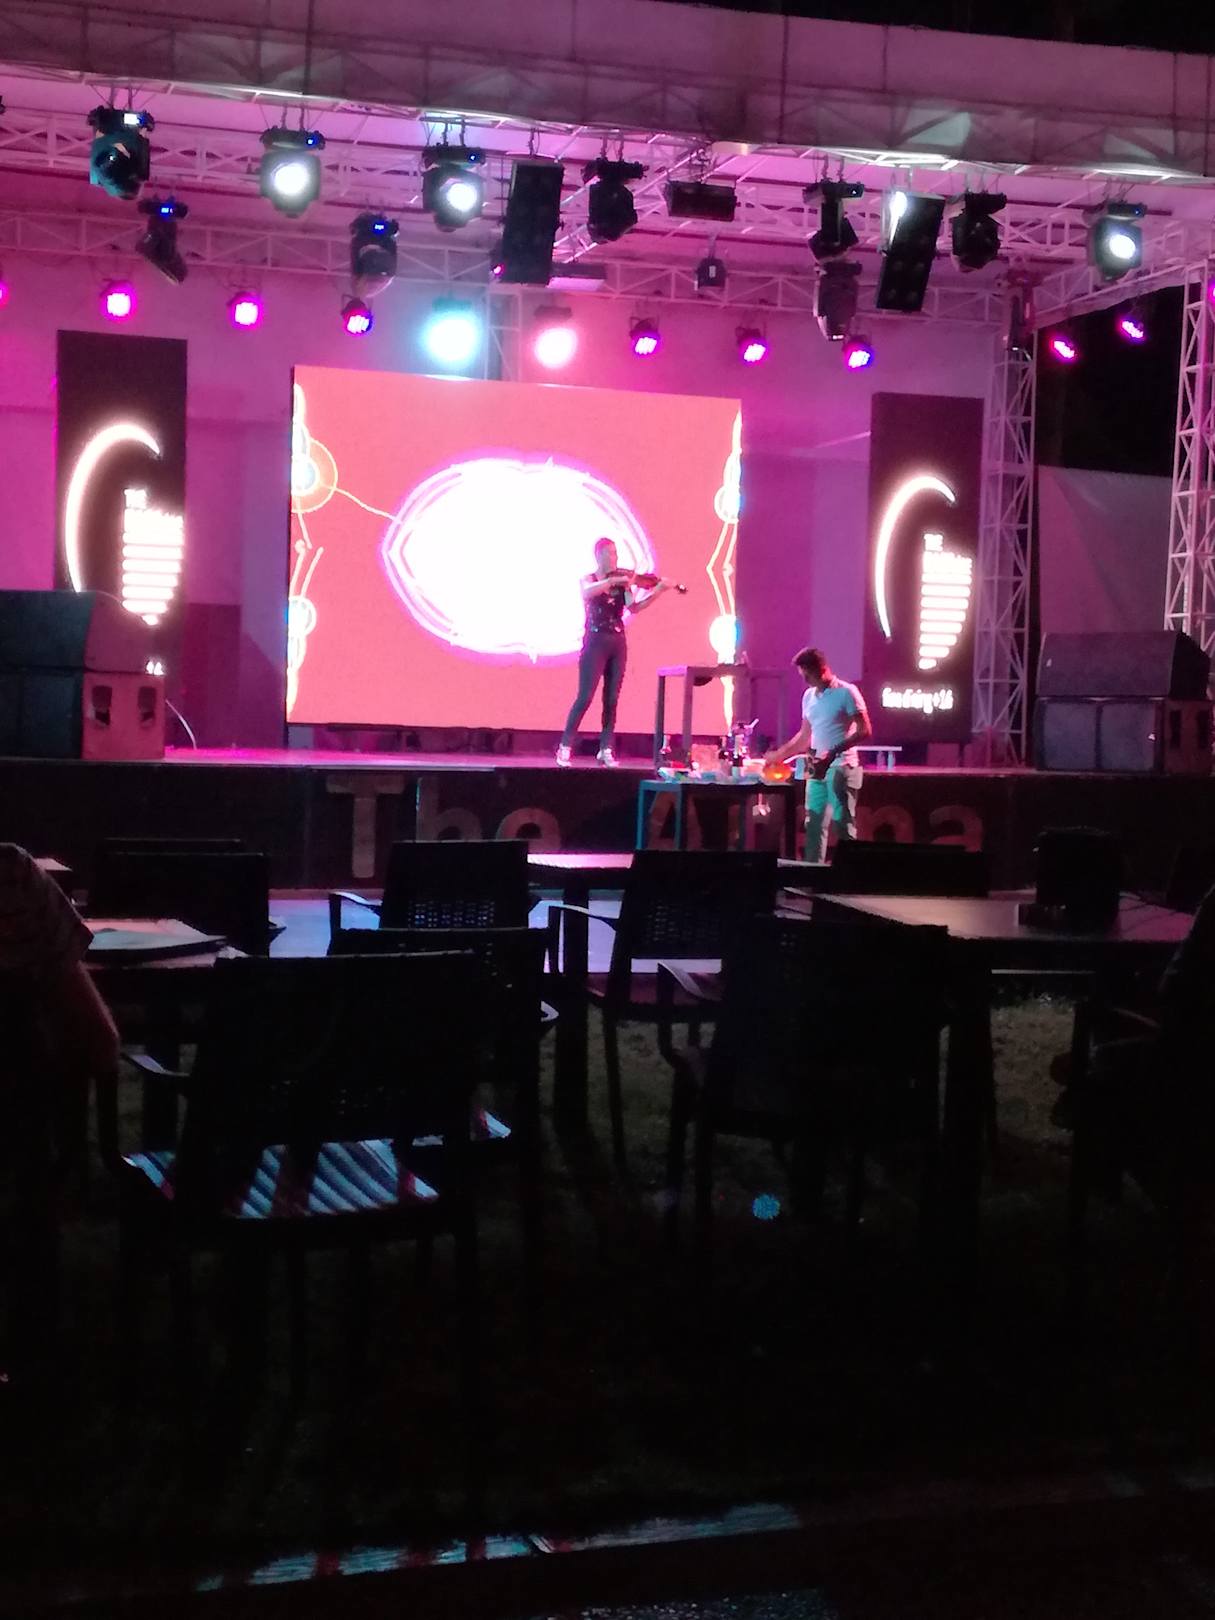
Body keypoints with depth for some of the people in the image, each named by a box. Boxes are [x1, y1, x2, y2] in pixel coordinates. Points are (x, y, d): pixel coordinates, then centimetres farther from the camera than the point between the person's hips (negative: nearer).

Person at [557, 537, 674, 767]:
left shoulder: (622, 582, 10)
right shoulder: (589, 580, 2)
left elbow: (634, 607, -5)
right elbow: (587, 594, -22)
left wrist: (658, 591, -16)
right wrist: (613, 580, -29)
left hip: (618, 644, 4)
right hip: (595, 642, -4)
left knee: (611, 699, 3)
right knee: (585, 697, -9)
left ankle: (606, 749, 7)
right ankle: (565, 746, -3)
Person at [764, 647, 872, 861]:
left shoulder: (846, 692, -8)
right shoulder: (809, 696, 12)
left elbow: (865, 731, -12)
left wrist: (834, 751, -21)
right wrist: (779, 754, 20)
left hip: (841, 768, -7)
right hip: (817, 768, 7)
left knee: (843, 825, -7)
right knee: (814, 824, 7)